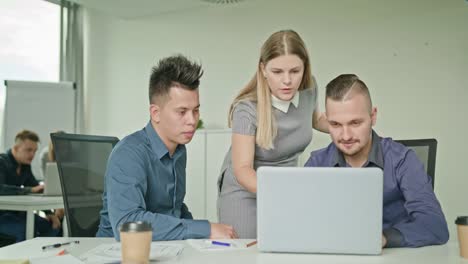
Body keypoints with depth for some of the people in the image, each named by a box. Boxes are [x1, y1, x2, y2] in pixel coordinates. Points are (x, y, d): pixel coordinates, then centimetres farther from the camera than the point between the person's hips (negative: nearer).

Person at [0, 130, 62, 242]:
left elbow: (37, 190, 9)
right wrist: (30, 190, -36)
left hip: (16, 212, 8)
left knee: (53, 227, 0)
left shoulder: (25, 165, 7)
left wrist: (49, 213, -3)